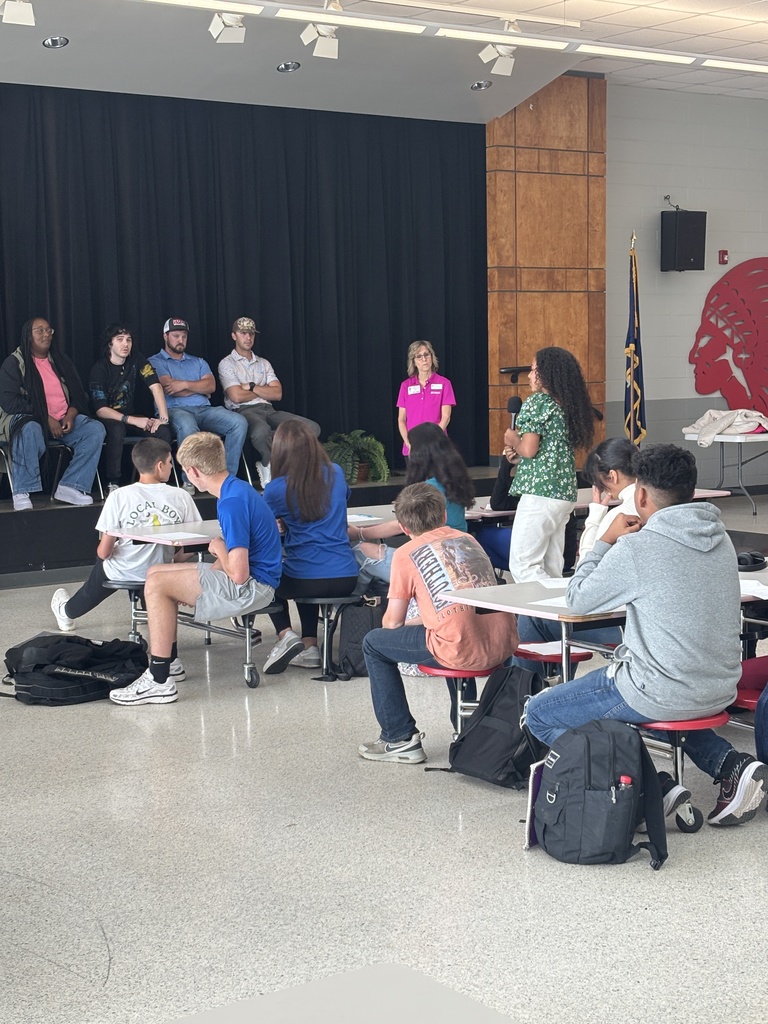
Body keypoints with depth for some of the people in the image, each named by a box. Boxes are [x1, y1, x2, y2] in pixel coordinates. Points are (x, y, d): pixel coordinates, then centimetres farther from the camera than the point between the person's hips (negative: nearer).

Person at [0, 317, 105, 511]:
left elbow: (79, 395, 16)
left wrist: (70, 415, -8)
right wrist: (46, 419, -18)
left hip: (63, 421, 5)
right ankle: (22, 493, -31)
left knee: (96, 429, -20)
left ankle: (69, 487, -25)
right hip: (30, 419, -5)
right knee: (30, 430, -40)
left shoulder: (61, 361, 17)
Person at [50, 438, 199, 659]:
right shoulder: (181, 496, -13)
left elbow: (104, 551, -15)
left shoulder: (119, 496, -16)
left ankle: (67, 612, 62)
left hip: (121, 573, -1)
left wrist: (102, 554, 9)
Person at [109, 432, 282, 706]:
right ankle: (169, 661, 19)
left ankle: (159, 682, -15)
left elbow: (238, 574, -26)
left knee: (157, 585, -17)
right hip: (253, 582, 10)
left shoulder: (232, 503, -23)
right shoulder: (238, 488, 9)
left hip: (252, 587, -10)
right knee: (155, 572, 14)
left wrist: (219, 548, -8)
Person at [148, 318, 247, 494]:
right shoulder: (156, 362, 14)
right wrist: (200, 388, 6)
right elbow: (170, 389, -4)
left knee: (239, 423, -23)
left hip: (204, 409, 5)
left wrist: (185, 384, -6)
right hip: (175, 410, -5)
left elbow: (211, 386, 9)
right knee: (187, 426, -43)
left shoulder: (198, 362, 29)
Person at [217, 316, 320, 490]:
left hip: (268, 410, 6)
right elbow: (237, 396, -8)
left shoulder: (263, 363, 23)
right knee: (261, 430, -44)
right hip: (244, 411, -6)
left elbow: (277, 394, 9)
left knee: (312, 428, -18)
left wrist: (252, 387, -2)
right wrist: (263, 391, 5)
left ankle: (268, 464, -19)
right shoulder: (227, 364, 7)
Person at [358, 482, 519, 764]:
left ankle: (400, 739, 16)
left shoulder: (406, 553, 6)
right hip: (504, 644, 6)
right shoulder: (468, 539, 21)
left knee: (374, 644, 15)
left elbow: (393, 622, 10)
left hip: (463, 650, -6)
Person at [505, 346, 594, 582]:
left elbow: (528, 450, -15)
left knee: (522, 565, -7)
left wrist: (513, 440, 4)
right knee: (551, 568, 11)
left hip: (540, 492, -9)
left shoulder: (536, 403, -9)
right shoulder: (570, 405, 14)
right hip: (566, 493, 9)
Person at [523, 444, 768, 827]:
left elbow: (578, 600, -3)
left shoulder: (636, 548, -18)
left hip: (661, 694, -8)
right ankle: (729, 765, 15)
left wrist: (606, 541, 6)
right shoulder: (719, 538, 4)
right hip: (720, 690, 8)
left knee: (539, 715, 7)